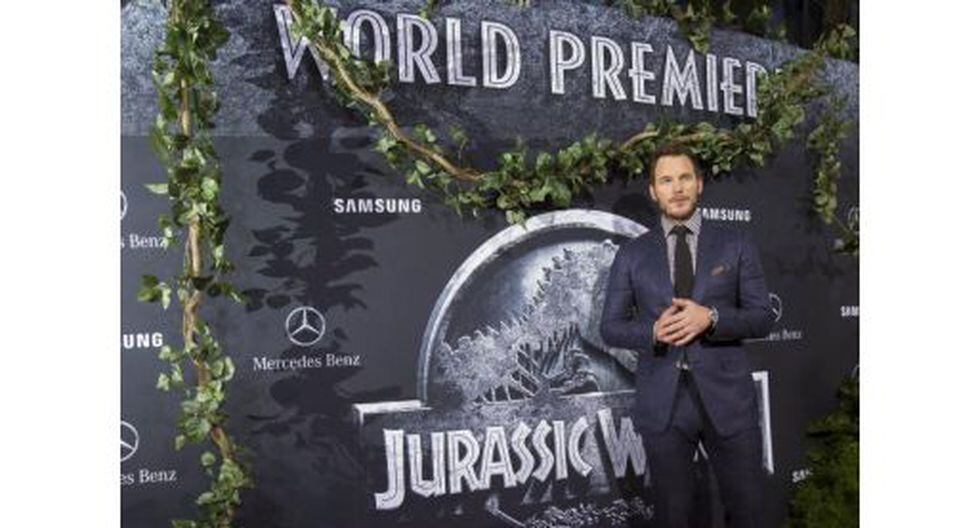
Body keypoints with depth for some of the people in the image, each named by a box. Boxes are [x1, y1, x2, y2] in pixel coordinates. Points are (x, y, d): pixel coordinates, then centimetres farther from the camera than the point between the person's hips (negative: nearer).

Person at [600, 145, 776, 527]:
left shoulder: (736, 245, 6)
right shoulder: (631, 254, 7)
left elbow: (763, 318, 2)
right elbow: (610, 327, 6)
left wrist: (711, 318, -16)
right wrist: (652, 331, -15)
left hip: (727, 397, 0)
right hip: (661, 402, 0)